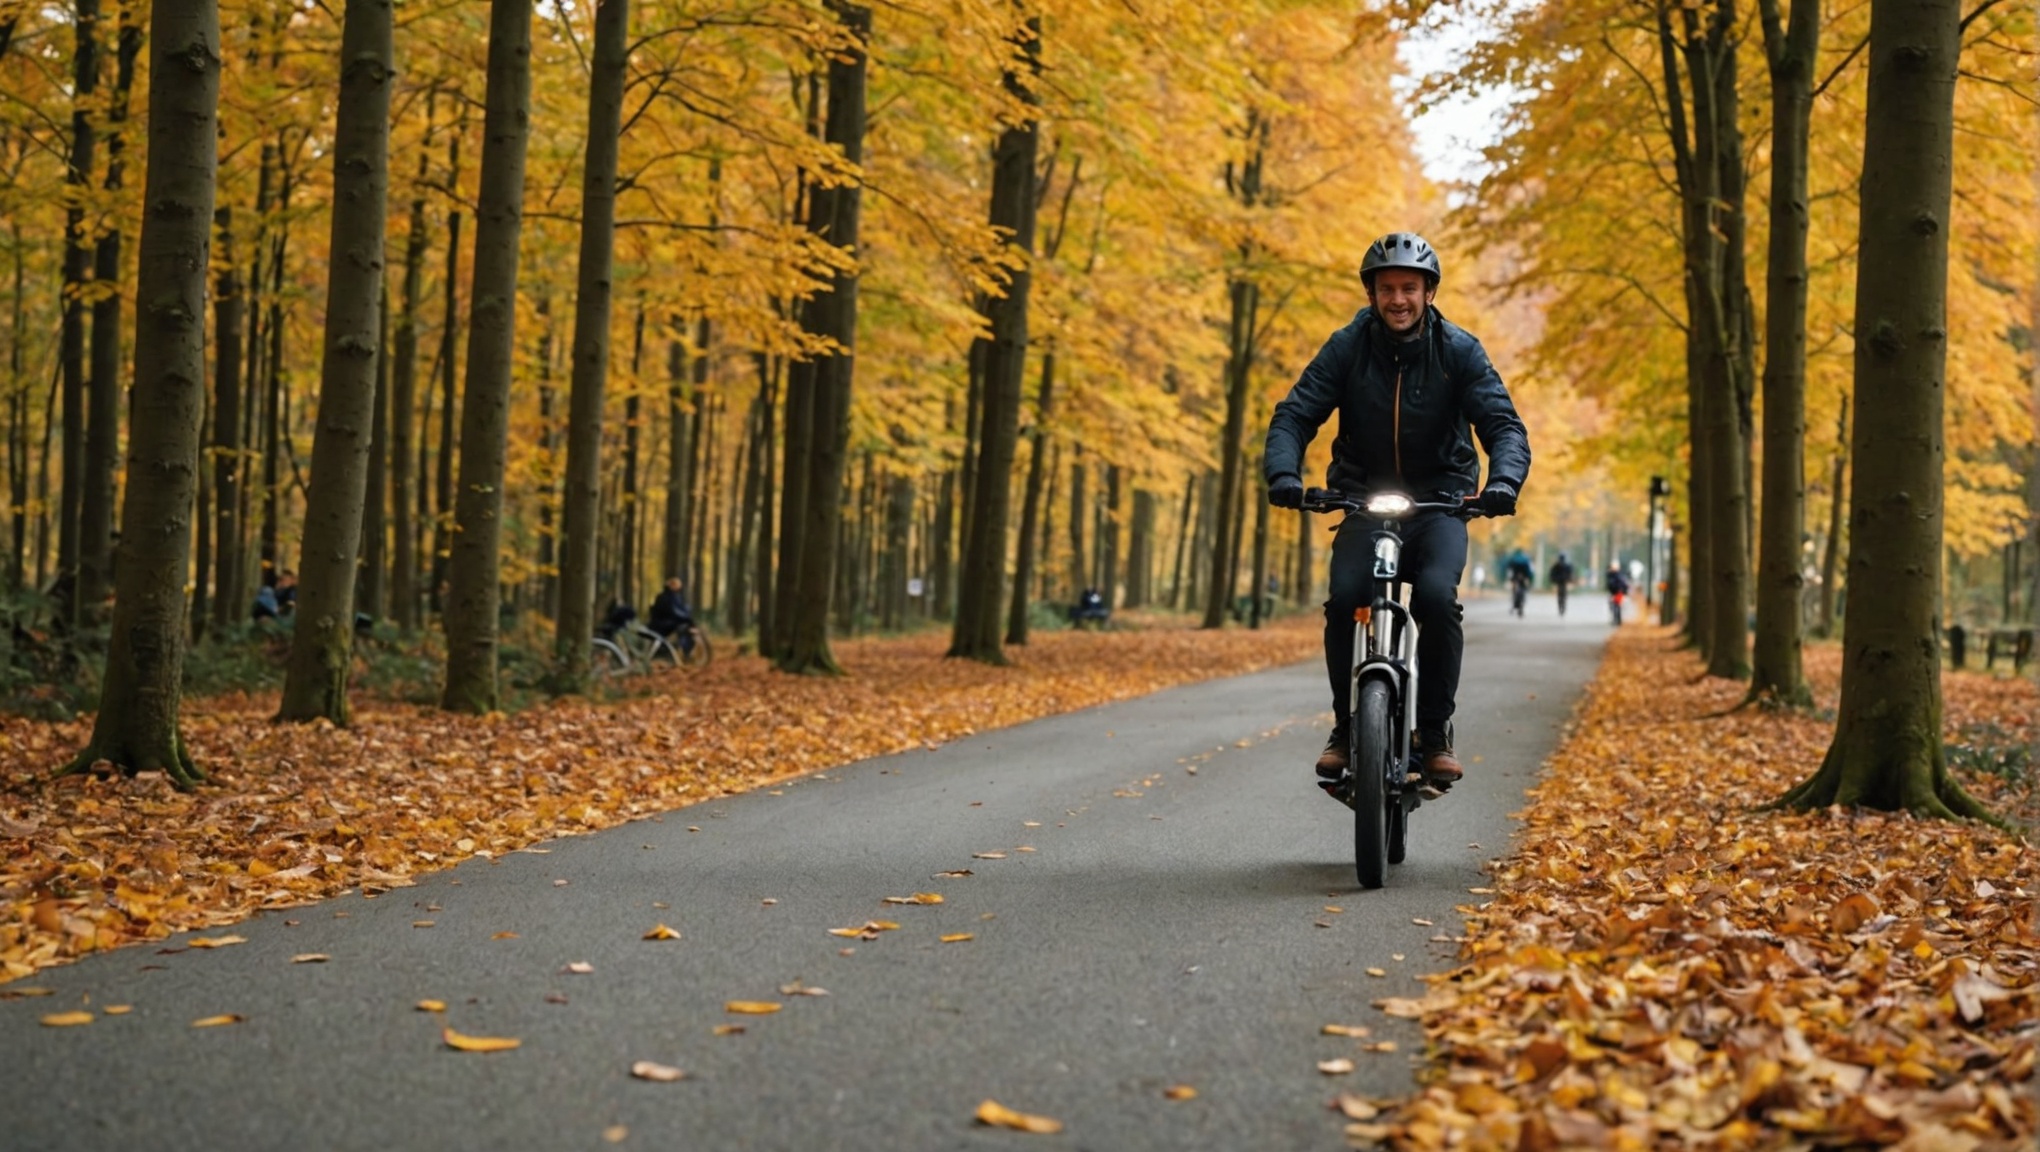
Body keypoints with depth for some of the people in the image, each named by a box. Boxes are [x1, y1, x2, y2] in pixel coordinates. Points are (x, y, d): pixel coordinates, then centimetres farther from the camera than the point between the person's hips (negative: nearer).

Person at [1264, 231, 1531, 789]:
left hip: (1440, 502, -1)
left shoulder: (1459, 350, -7)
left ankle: (1436, 731, -10)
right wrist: (1283, 473, -31)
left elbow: (1504, 425, -12)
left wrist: (1504, 481, -34)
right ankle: (1346, 727, -6)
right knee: (1345, 597, -25)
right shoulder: (1347, 346, -6)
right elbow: (1294, 415, -10)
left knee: (1437, 595, -28)